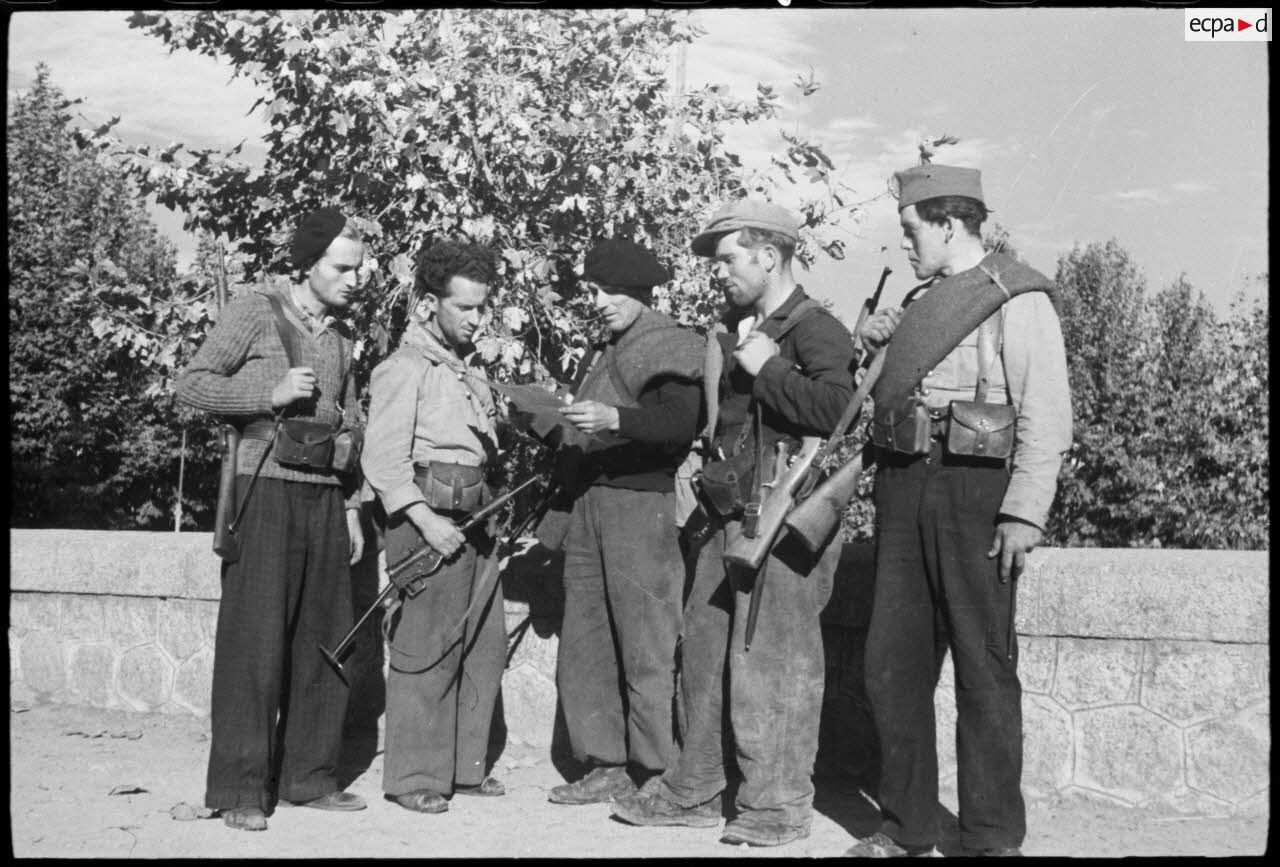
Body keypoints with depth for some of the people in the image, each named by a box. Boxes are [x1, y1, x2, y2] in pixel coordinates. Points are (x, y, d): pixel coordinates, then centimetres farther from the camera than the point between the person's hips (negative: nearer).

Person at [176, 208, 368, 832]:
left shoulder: (341, 337, 16)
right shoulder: (255, 313, -3)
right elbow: (191, 385, -6)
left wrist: (351, 507, 16)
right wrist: (271, 393, -16)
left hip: (324, 497, 6)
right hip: (265, 491, -6)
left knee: (325, 642, 6)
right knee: (256, 642, -6)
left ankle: (306, 776, 17)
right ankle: (239, 789, 2)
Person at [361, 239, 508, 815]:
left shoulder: (460, 368, 20)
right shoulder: (406, 369, -7)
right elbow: (382, 459, -15)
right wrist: (426, 520, -20)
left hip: (472, 517, 9)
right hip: (428, 516, -9)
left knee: (484, 648, 10)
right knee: (426, 649, -6)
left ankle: (464, 766, 20)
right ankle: (414, 777, 3)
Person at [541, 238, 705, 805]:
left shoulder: (675, 347, -2)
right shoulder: (601, 355, 24)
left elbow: (680, 422, -18)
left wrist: (614, 418, -30)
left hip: (643, 505, -8)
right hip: (589, 504, 8)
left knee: (646, 651, -7)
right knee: (583, 646, 8)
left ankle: (657, 776, -1)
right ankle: (608, 765, 16)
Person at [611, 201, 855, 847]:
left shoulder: (817, 330, -7)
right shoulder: (735, 332, 19)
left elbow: (835, 410, -24)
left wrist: (766, 368, -17)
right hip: (727, 514, 9)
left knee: (772, 660, -4)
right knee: (704, 649, 12)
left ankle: (779, 805, 7)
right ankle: (693, 791, 23)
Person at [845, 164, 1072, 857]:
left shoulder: (1017, 297, -3)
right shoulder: (920, 300, 21)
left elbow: (1046, 417, -11)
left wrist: (1024, 513, -18)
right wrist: (879, 346, 14)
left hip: (974, 489, -7)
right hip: (902, 488, 7)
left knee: (984, 669, -2)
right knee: (893, 664, 7)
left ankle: (992, 838, 8)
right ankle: (906, 828, 17)